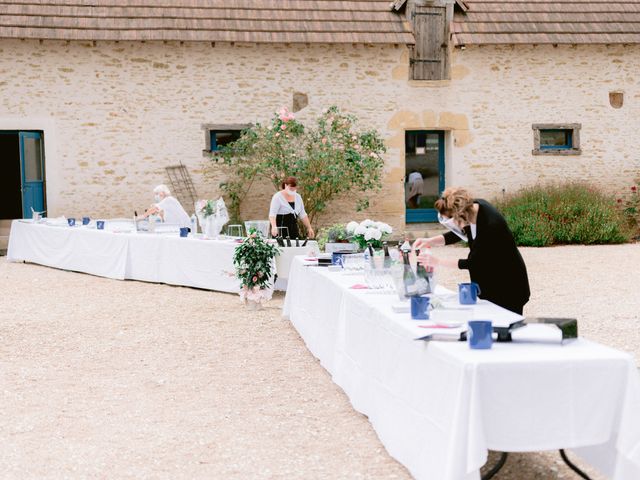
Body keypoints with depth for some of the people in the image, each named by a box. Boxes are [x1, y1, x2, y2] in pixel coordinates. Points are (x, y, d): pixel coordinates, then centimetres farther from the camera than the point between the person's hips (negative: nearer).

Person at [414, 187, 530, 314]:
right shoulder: (472, 207, -10)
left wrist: (438, 262, -17)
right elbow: (459, 233, 10)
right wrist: (430, 241, -3)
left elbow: (473, 262, -22)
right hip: (488, 280, 8)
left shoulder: (491, 225, -32)